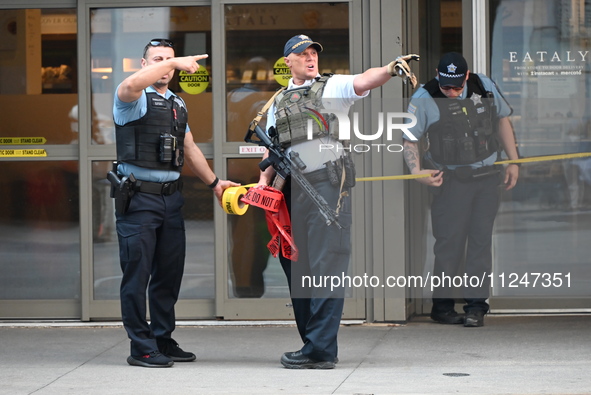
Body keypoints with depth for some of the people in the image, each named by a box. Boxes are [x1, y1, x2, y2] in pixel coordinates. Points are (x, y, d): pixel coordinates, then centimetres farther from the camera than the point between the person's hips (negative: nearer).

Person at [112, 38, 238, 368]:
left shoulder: (178, 104, 19)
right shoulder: (136, 99, -5)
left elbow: (190, 149, 26)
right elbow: (131, 85, -30)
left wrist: (214, 182, 22)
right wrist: (174, 62, -28)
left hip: (171, 197, 7)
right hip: (139, 196, -7)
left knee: (170, 271, 11)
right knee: (138, 273, -5)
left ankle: (164, 341, 22)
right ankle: (142, 349, -2)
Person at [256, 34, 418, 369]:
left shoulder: (333, 87, 5)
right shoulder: (279, 102, 21)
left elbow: (364, 81, -14)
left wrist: (391, 69, -33)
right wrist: (264, 180, 6)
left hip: (327, 184, -6)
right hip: (293, 190, 6)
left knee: (326, 265, -10)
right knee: (296, 265, 8)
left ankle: (321, 350, -13)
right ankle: (313, 344, 16)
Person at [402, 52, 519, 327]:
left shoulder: (485, 87, 4)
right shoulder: (423, 99, -6)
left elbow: (502, 120, 17)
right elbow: (409, 140, -2)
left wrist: (513, 161, 14)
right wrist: (416, 171, -19)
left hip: (487, 176, 3)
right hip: (451, 180, -3)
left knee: (481, 240, 1)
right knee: (450, 242, -5)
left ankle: (476, 306, 6)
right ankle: (442, 305, 6)